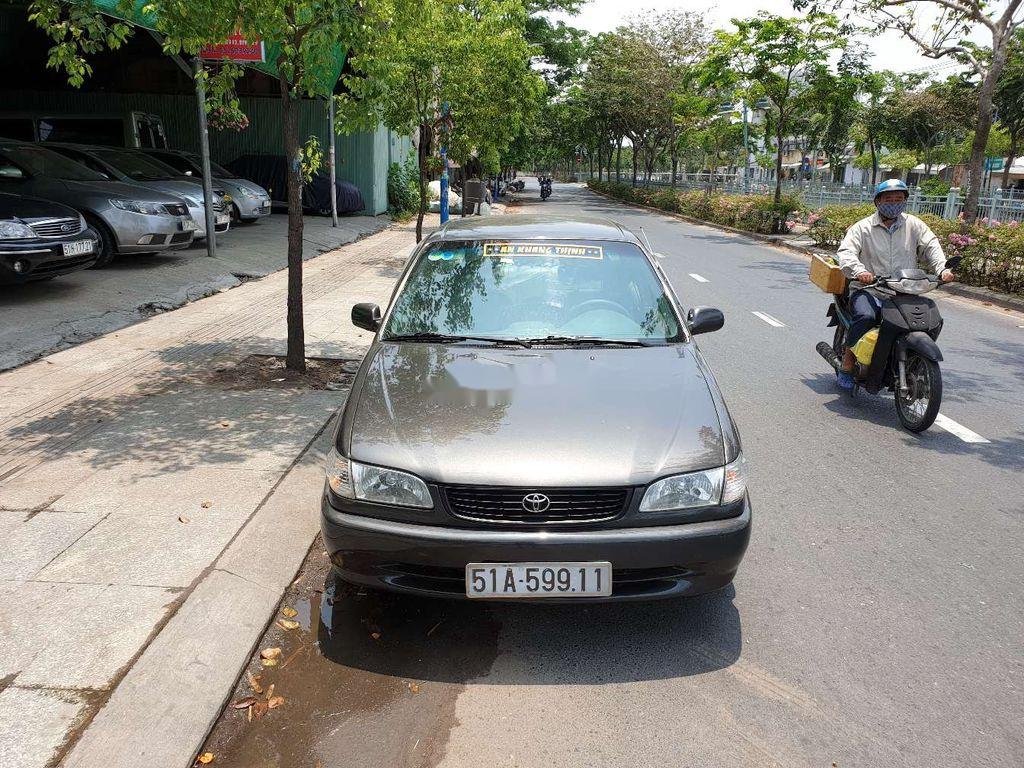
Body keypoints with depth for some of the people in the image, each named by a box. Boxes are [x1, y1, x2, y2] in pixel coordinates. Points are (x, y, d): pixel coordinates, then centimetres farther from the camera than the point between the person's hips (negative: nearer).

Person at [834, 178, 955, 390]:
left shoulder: (913, 225, 13)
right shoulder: (863, 227, 3)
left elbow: (931, 245, 4)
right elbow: (846, 252, -12)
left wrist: (942, 269, -16)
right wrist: (859, 271, -33)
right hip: (868, 291, -4)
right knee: (866, 317, -34)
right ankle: (847, 364, -17)